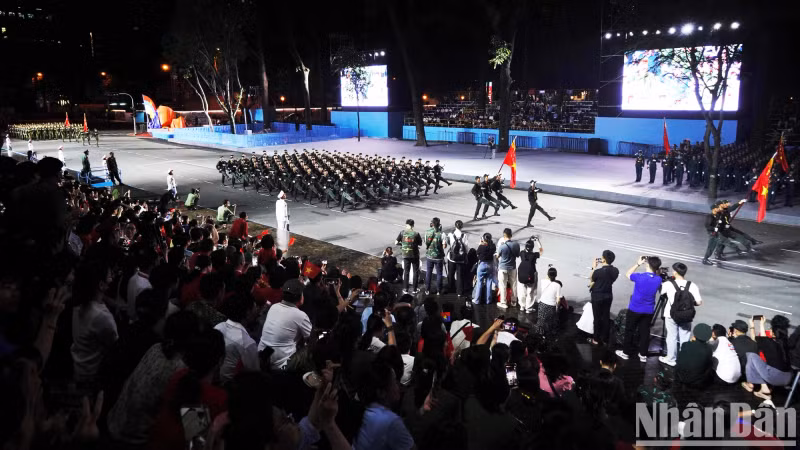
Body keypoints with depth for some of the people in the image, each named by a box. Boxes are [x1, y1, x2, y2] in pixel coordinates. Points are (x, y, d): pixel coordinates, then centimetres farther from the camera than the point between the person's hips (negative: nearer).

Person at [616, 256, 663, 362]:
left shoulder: (640, 277, -22)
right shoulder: (658, 279, -10)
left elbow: (628, 274, -3)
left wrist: (638, 263, -1)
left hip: (635, 309, -3)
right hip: (648, 311, 3)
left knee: (629, 331, 11)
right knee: (645, 332, 13)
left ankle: (626, 352, 22)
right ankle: (643, 355, 21)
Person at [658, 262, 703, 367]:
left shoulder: (668, 284, -16)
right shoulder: (692, 286, -11)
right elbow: (699, 302, -10)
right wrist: (690, 302, 10)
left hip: (671, 316, -2)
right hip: (686, 317, 2)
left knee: (672, 337, 12)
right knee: (684, 338, 14)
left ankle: (671, 359, 24)